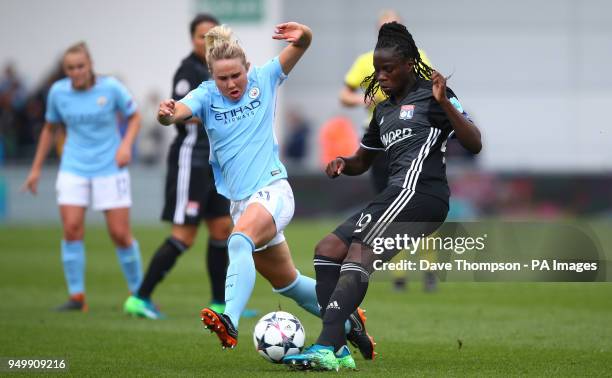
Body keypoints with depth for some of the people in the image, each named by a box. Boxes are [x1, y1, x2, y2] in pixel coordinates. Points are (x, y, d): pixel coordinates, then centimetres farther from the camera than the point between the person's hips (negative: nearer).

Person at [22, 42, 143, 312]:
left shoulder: (111, 87, -8)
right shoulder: (58, 92, -1)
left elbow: (134, 116, 5)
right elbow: (49, 129, 13)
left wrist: (126, 144, -13)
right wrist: (36, 169, 15)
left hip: (110, 168, -2)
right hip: (73, 170, 2)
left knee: (120, 234, -3)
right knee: (71, 229, -11)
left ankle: (138, 292, 14)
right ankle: (76, 296, -2)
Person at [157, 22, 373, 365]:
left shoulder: (264, 79, -1)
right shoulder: (207, 96, 0)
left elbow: (304, 43, -5)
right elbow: (177, 112, -19)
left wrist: (302, 34, -29)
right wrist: (165, 114, -44)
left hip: (273, 190, -5)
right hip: (241, 202, 5)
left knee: (239, 240, -34)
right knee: (286, 282, 16)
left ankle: (229, 321, -53)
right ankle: (348, 322, 38)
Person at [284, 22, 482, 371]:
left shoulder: (430, 94, 1)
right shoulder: (384, 109, 25)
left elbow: (475, 144, -9)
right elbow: (362, 162, 34)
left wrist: (444, 103, -20)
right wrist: (342, 164, 11)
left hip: (420, 191, -9)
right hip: (399, 194, 9)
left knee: (360, 250, -24)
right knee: (327, 249, -1)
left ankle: (327, 348, -34)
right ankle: (337, 348, -10)